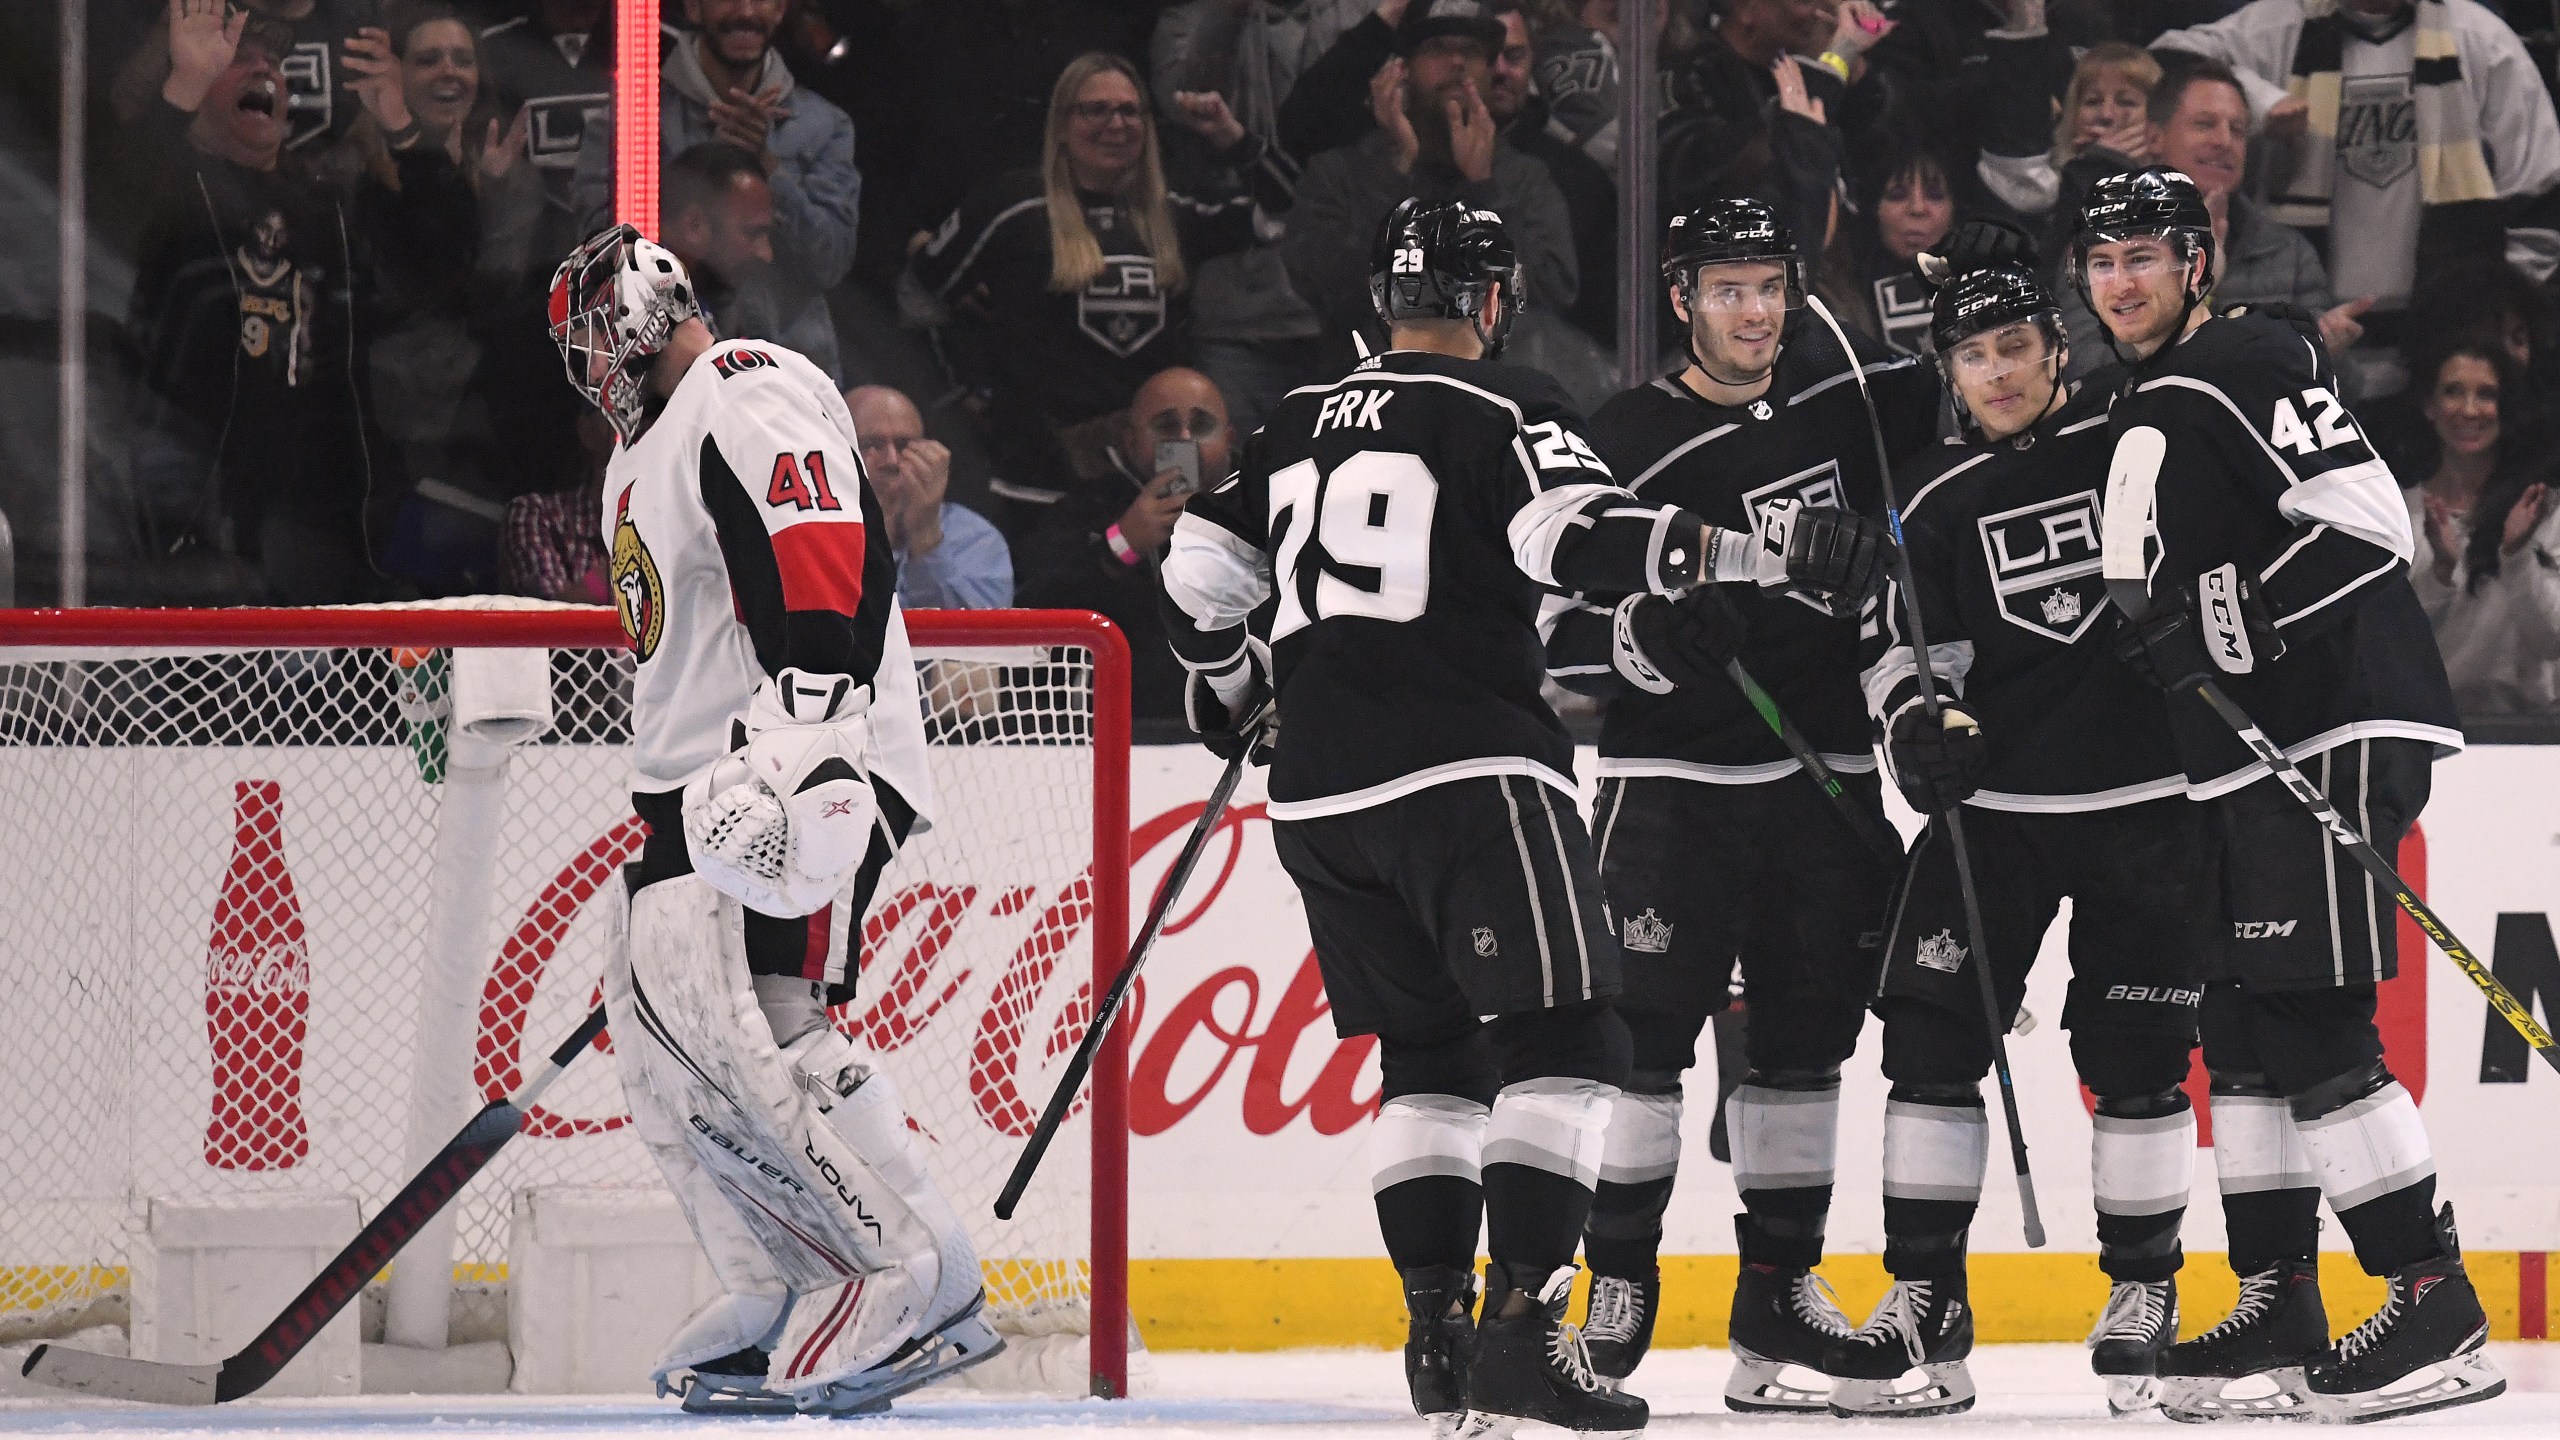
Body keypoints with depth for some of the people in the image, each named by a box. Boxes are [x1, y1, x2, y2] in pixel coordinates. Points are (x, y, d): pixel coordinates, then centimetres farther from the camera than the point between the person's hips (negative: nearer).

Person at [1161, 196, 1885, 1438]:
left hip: (1321, 796, 7)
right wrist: (1757, 549, -19)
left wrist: (1230, 688, 38)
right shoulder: (1504, 410, -2)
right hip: (1466, 768, -7)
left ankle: (1436, 1331, 12)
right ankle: (1520, 1324, -20)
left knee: (1427, 1051, 18)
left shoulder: (1298, 426, 17)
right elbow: (1577, 532, -18)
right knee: (1561, 1040, -7)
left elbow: (1198, 577, 21)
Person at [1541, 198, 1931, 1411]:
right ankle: (1616, 1285, -3)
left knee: (1803, 1033, 7)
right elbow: (1568, 634, -8)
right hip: (1675, 777, -4)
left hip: (1826, 775, 4)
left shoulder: (1845, 388, 5)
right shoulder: (1624, 444, -7)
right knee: (1643, 1024, -10)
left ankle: (1780, 1287, 15)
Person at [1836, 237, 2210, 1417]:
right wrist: (1920, 720, -13)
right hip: (1996, 796, 2)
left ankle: (2144, 1294, 15)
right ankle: (1927, 1306, 0)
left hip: (2145, 797, -2)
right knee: (1931, 1033, -6)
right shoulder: (1937, 496, 4)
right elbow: (1903, 644, 5)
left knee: (2136, 1050, -1)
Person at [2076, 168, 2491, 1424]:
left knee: (2311, 1022, -15)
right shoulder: (2137, 422, 21)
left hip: (2337, 730, -10)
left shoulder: (2252, 365, -8)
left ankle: (2435, 1304, -15)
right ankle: (2278, 1309, 14)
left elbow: (2367, 522, -19)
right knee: (2239, 1024, 9)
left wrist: (2231, 622, -21)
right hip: (2244, 756, 10)